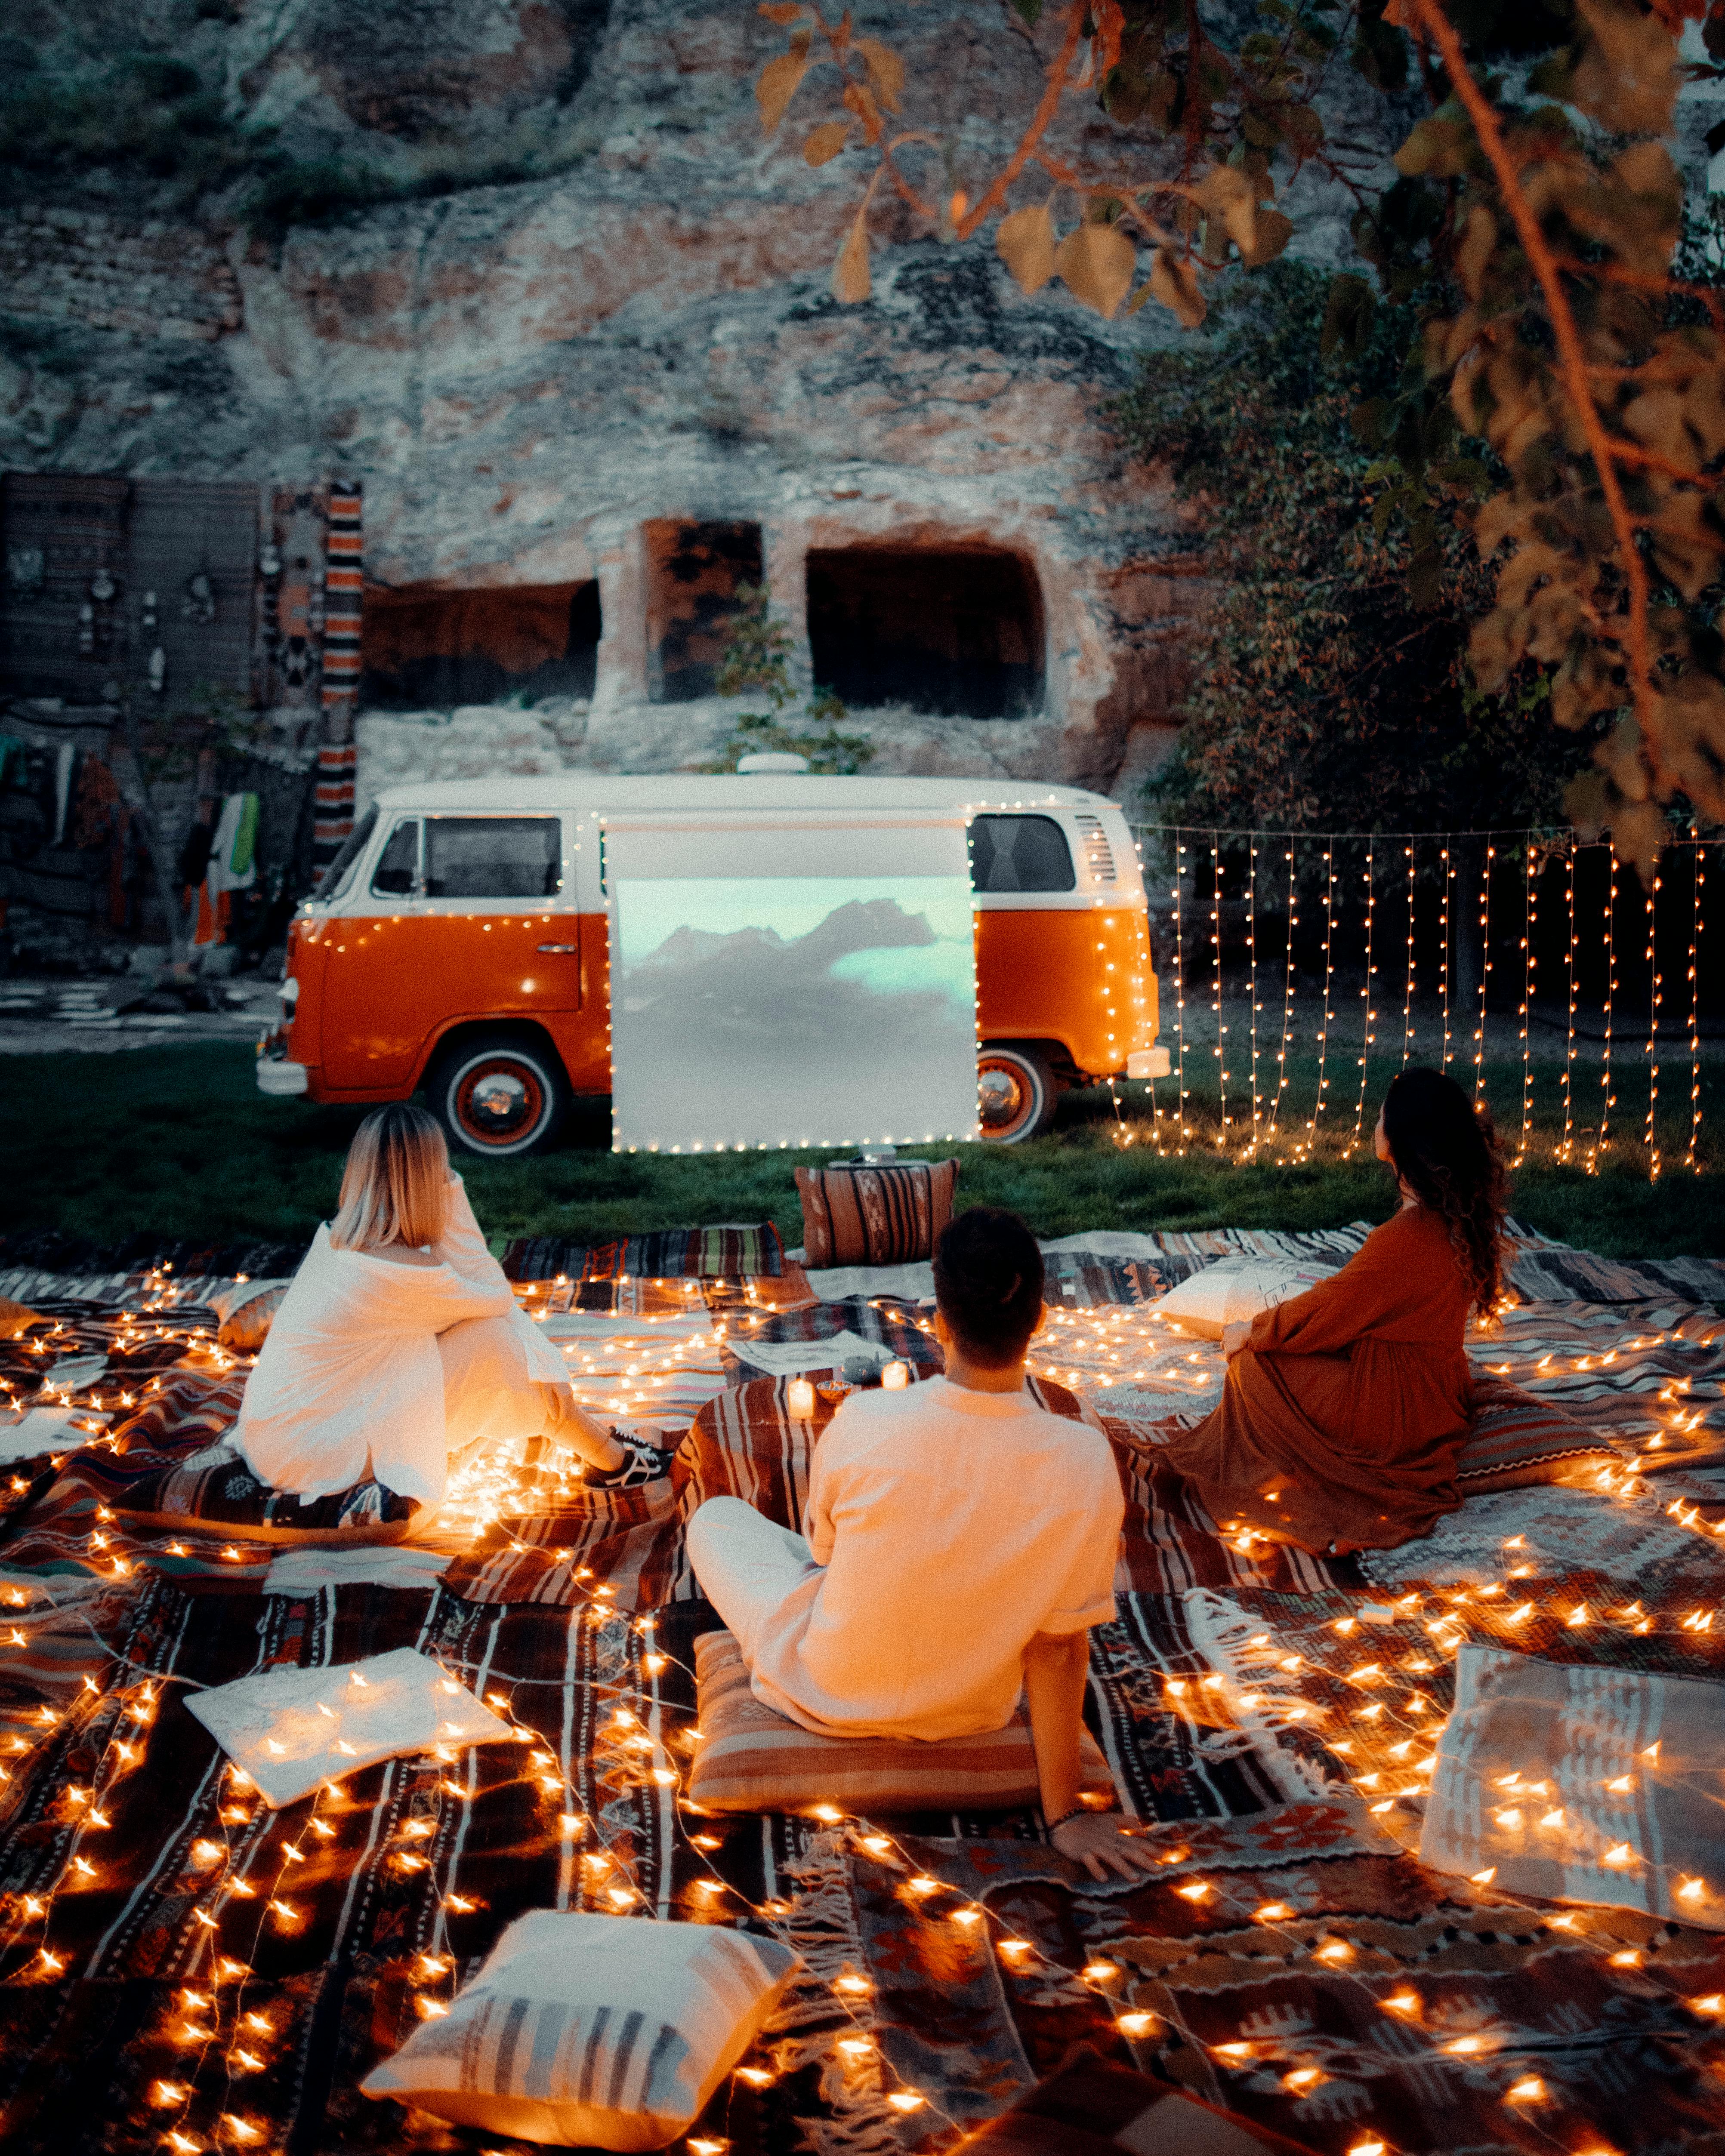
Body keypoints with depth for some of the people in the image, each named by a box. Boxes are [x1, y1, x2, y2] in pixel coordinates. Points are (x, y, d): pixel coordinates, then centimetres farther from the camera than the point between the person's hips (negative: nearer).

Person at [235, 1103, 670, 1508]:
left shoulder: (338, 1235, 2)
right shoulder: (405, 1272, -25)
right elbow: (500, 1298, -7)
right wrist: (454, 1197, -10)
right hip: (312, 1458, -9)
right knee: (490, 1338, -11)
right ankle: (607, 1460, 7)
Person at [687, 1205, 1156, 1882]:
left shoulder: (862, 1421, -28)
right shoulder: (1085, 1464, -27)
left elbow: (825, 1552, -6)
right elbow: (1058, 1646, -18)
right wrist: (1065, 1815, -5)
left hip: (824, 1699, -2)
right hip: (969, 1715, 2)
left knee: (716, 1517, 24)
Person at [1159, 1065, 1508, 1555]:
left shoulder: (1404, 1240, -32)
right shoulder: (1459, 1214, -5)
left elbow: (1321, 1316, -18)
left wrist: (1247, 1333, -3)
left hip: (1393, 1414, -9)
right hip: (1436, 1391, 9)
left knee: (1252, 1362, 2)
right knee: (1272, 1336, 17)